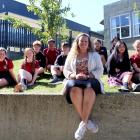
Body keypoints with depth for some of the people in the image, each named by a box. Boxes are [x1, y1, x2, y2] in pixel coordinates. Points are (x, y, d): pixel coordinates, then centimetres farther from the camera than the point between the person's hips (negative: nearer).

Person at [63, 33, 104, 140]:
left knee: (89, 89, -38)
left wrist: (88, 76, -13)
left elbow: (100, 70, 4)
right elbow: (66, 71, 12)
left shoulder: (95, 55, 15)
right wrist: (75, 75, -9)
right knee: (75, 89, -37)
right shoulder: (71, 55, 19)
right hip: (75, 80, 1)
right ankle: (87, 121, -27)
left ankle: (83, 123, -31)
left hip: (91, 80, -1)